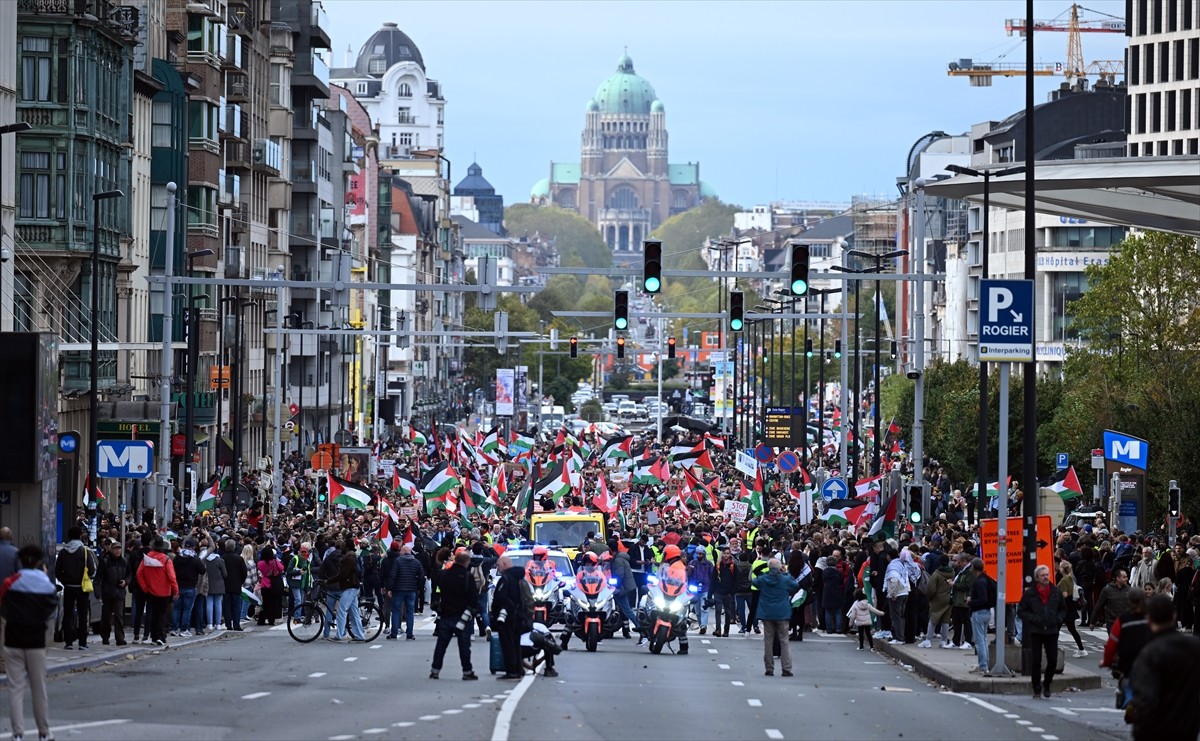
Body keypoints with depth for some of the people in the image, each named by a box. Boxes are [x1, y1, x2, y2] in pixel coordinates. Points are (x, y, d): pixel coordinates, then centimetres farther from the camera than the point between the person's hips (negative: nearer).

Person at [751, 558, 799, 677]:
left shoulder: (763, 579, -5)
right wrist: (786, 573, 13)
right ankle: (786, 669, -2)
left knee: (768, 641, 7)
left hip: (767, 614, 1)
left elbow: (754, 582, 16)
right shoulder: (785, 580, -9)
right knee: (784, 641, 3)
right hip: (782, 614, -1)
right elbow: (796, 585, 9)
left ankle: (769, 669, 7)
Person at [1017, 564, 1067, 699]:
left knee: (1053, 660, -1)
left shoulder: (1056, 592, 6)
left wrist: (1058, 619, -2)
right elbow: (1021, 611, 2)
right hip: (1035, 631, -2)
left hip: (1052, 631, 2)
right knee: (1036, 661, -1)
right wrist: (1032, 619, -12)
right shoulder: (1030, 593, -1)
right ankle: (1037, 689, 9)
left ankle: (1046, 684, 21)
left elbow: (1063, 610, 17)